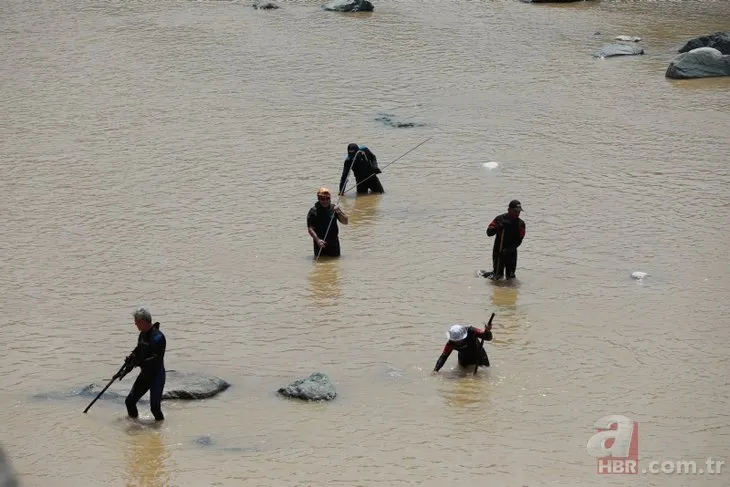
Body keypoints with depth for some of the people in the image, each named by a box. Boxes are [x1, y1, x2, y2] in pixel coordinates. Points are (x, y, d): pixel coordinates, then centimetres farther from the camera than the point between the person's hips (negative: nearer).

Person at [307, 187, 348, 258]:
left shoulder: (333, 208, 6)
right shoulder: (313, 211, -7)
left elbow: (345, 222, 6)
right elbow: (310, 228, -12)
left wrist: (339, 213, -12)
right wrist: (317, 240, -26)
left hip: (334, 243, 3)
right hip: (320, 244, -3)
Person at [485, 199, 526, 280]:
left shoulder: (520, 224, -4)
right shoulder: (500, 219, -4)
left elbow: (518, 241, -11)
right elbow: (489, 232, -8)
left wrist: (509, 249, -26)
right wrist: (499, 227, -26)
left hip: (511, 253, 1)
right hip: (498, 251, -1)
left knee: (511, 277, 5)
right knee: (497, 277, 2)